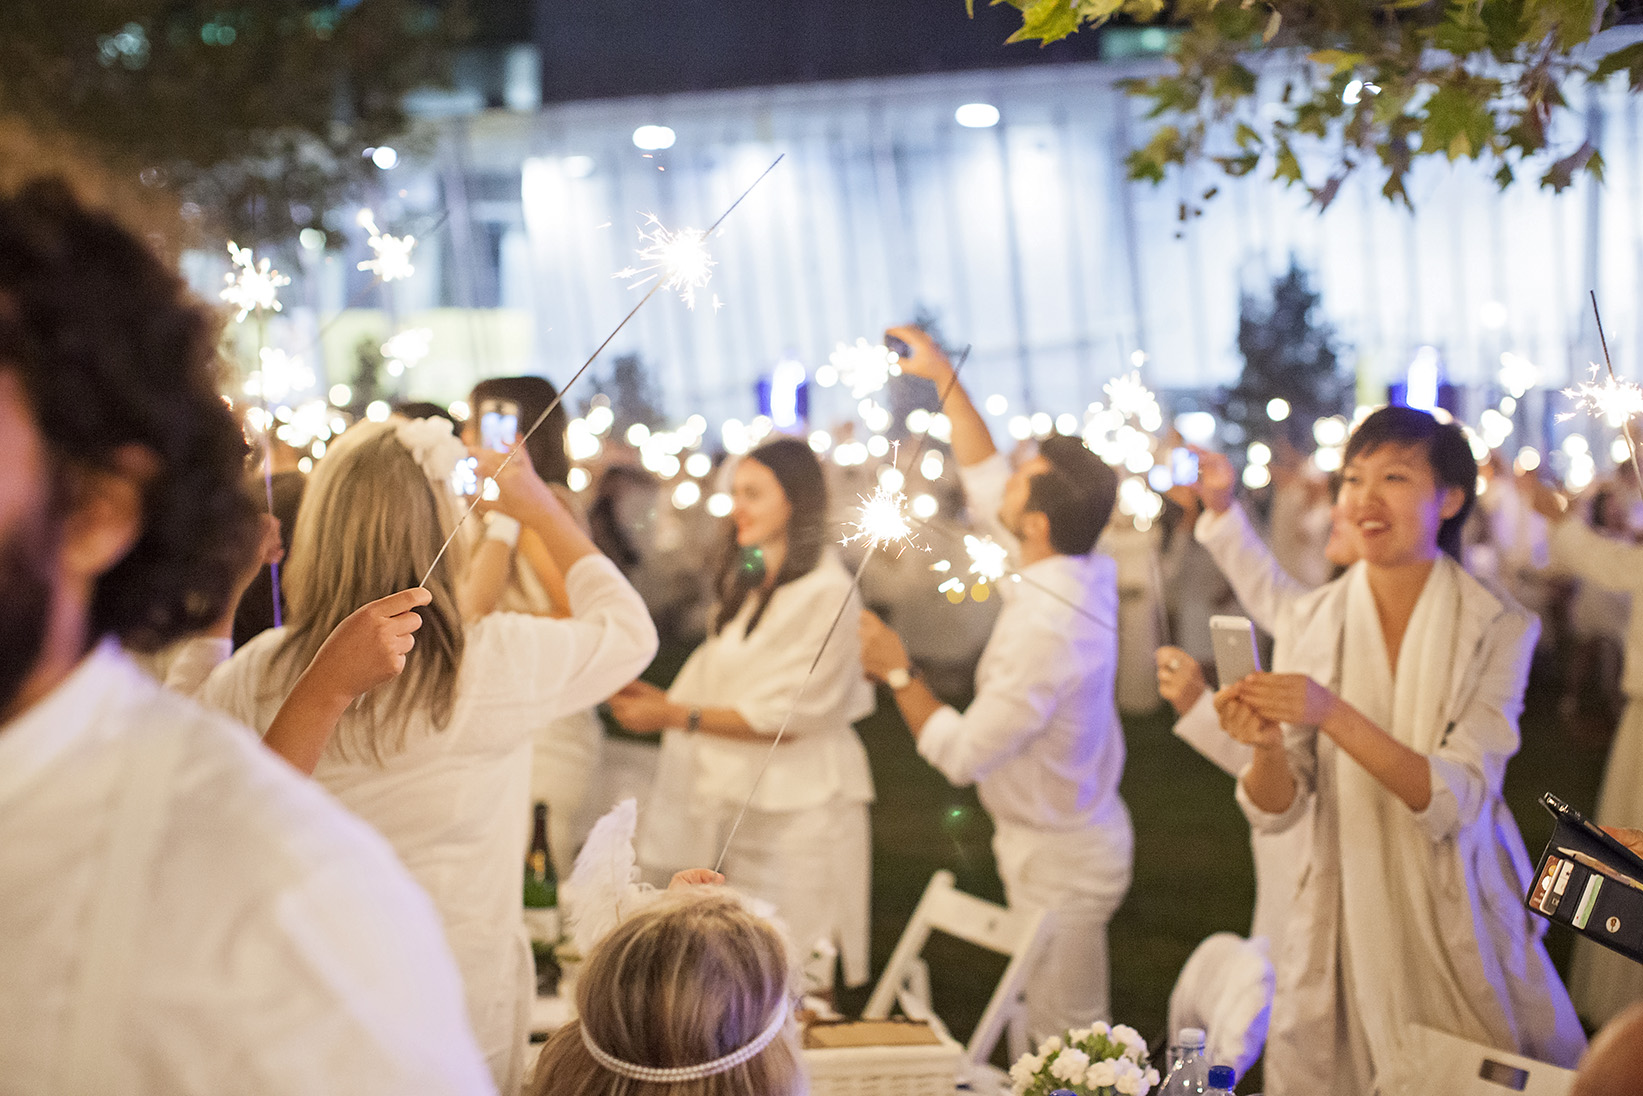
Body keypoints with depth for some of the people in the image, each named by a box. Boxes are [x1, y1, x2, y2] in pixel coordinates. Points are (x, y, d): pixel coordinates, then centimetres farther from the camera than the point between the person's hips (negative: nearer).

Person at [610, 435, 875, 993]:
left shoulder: (824, 593, -15)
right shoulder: (752, 583, 16)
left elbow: (786, 717, -17)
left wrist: (675, 715, -14)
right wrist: (660, 697, 3)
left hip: (797, 813, -9)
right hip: (742, 798, 9)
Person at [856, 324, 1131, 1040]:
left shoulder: (1043, 631, -31)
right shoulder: (1088, 574, -4)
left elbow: (963, 754, -24)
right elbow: (984, 481, 10)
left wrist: (897, 673, -12)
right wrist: (945, 380, 12)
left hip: (1058, 860, -9)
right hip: (1080, 838, 9)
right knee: (1070, 1038, 19)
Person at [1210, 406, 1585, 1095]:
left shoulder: (1498, 628, -8)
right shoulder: (1313, 620, 0)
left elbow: (1455, 803, -19)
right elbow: (1275, 812, -3)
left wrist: (1335, 716, -30)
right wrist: (1267, 748, -25)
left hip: (1460, 930, -2)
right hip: (1344, 927, 2)